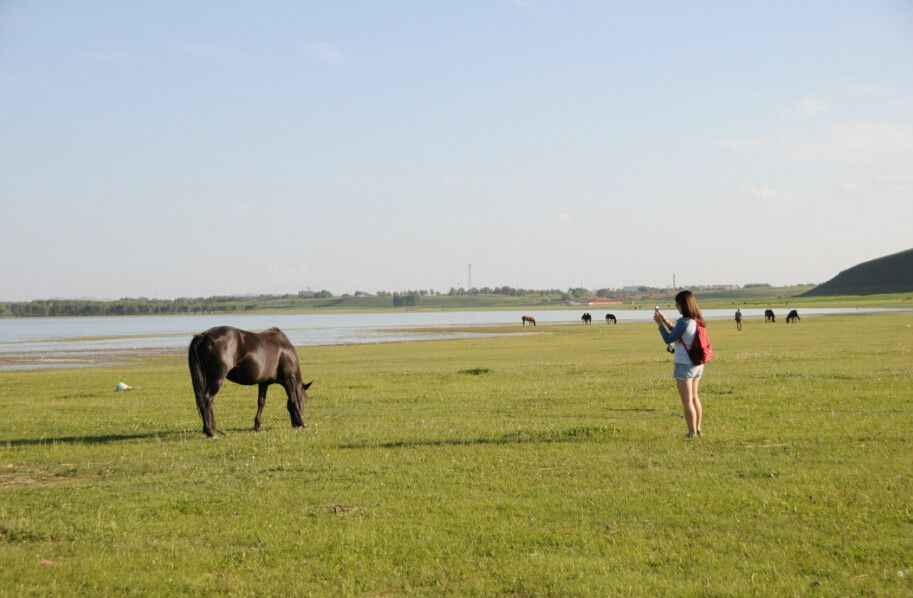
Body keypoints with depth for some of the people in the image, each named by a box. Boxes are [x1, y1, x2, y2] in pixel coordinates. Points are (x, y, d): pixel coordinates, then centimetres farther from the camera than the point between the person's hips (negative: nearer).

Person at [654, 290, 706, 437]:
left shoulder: (683, 322, -22)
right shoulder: (697, 320, 3)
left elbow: (669, 339, -13)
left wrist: (660, 323, -3)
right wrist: (667, 323, 11)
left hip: (684, 365, -8)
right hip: (697, 365, 8)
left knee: (687, 401, 2)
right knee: (694, 398, 23)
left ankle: (692, 433, 6)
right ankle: (698, 429, 31)